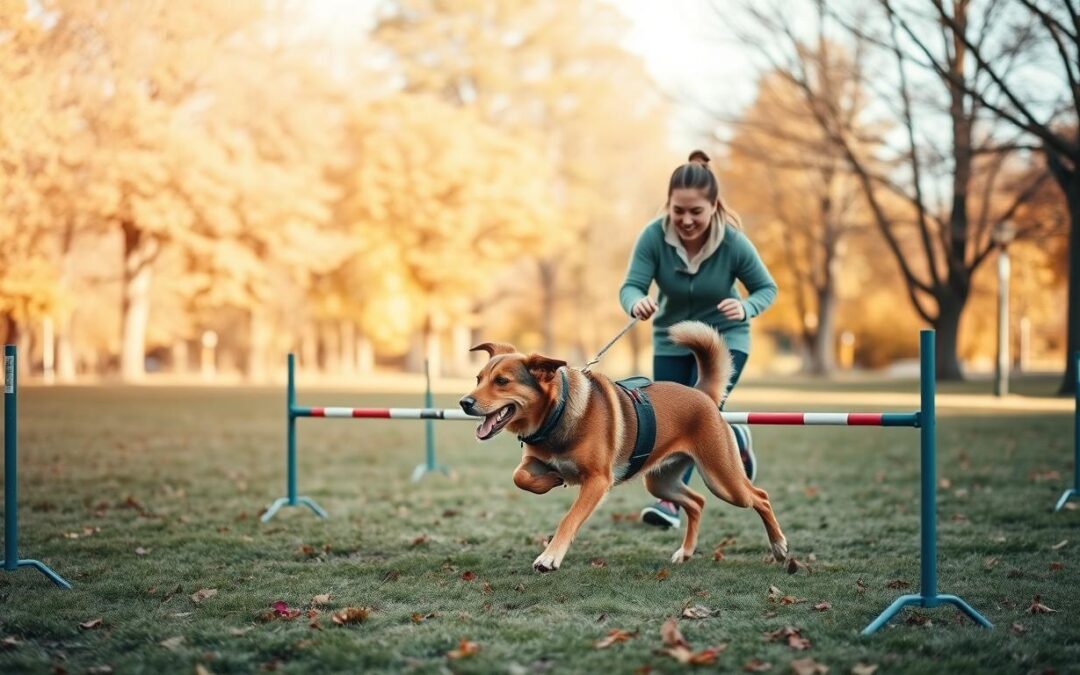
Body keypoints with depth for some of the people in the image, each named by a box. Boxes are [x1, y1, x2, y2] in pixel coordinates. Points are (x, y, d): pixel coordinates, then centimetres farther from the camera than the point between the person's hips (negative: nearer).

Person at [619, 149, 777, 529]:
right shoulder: (654, 236, -22)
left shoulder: (732, 242, -23)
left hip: (724, 338, -3)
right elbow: (631, 286, -26)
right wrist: (637, 303, -51)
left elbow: (767, 288, -11)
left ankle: (670, 500, -24)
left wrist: (745, 308, -34)